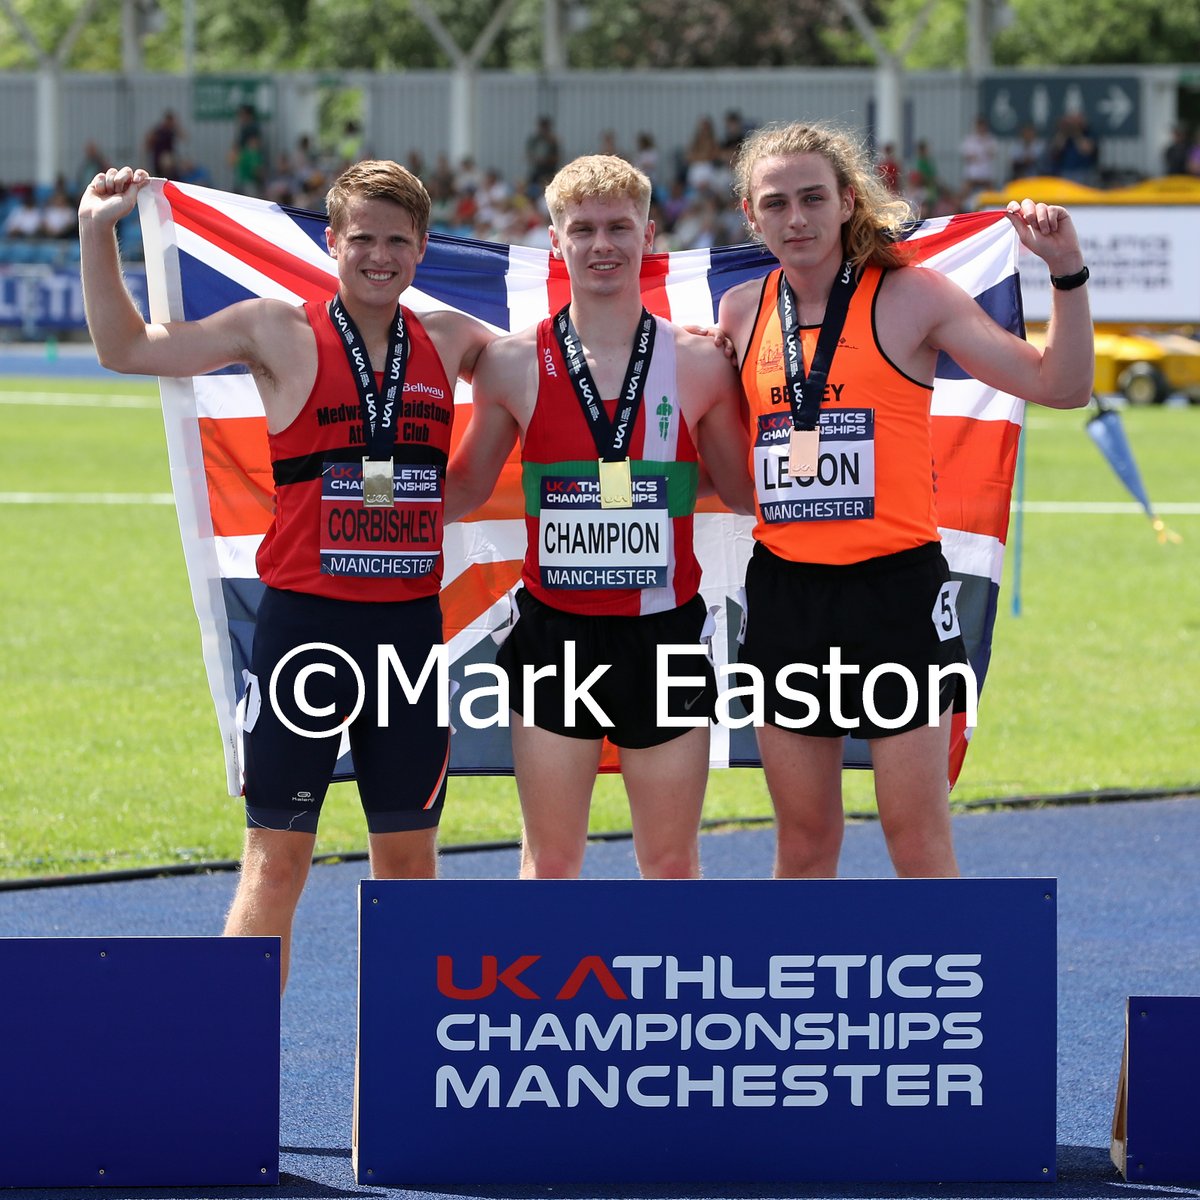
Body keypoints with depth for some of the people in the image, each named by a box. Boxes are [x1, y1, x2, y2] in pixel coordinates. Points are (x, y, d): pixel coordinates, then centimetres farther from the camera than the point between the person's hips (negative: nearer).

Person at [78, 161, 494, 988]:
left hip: (411, 627, 4)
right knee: (277, 858, -3)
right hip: (304, 619, -3)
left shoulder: (448, 342, 8)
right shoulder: (282, 335, -2)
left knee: (409, 854, 9)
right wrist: (98, 235, -7)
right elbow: (126, 347, 3)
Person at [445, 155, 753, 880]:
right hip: (555, 636, 0)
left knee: (673, 862, 8)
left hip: (664, 634, 0)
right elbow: (465, 489, 12)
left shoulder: (698, 363, 1)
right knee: (550, 860, 7)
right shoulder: (514, 365, 1)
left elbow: (749, 492, 10)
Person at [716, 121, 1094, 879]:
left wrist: (1067, 274, -19)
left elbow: (1059, 385, -6)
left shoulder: (912, 297, -3)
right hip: (785, 585, 4)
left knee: (918, 843, -3)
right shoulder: (743, 311, 10)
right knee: (803, 841, 9)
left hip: (895, 588, -4)